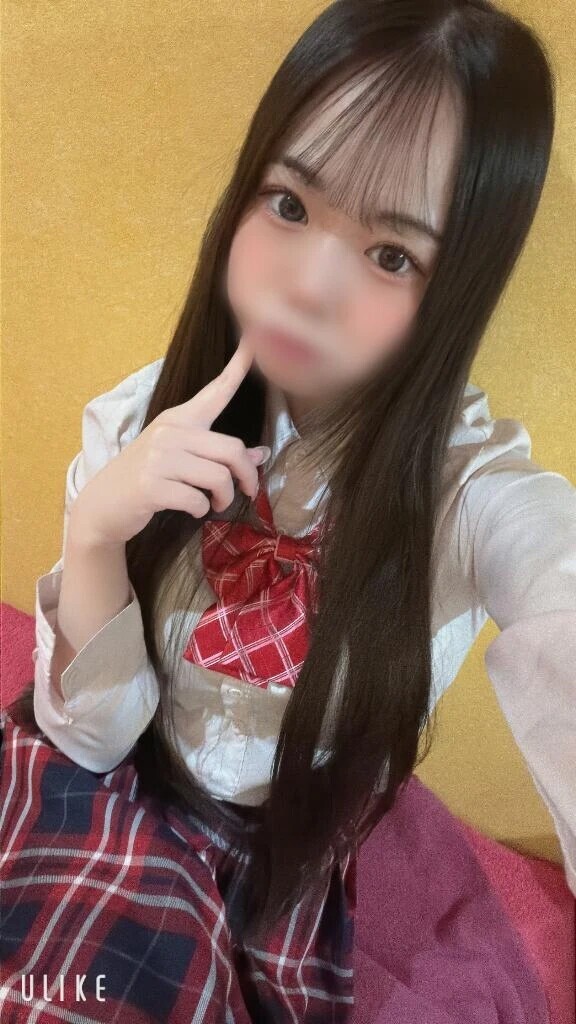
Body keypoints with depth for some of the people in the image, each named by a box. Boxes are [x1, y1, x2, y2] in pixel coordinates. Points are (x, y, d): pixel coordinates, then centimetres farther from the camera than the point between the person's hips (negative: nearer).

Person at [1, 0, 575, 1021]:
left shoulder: (476, 485, -19)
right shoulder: (138, 421, -13)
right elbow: (95, 737, -12)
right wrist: (94, 534, -28)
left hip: (303, 866, 1)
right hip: (117, 806, 0)